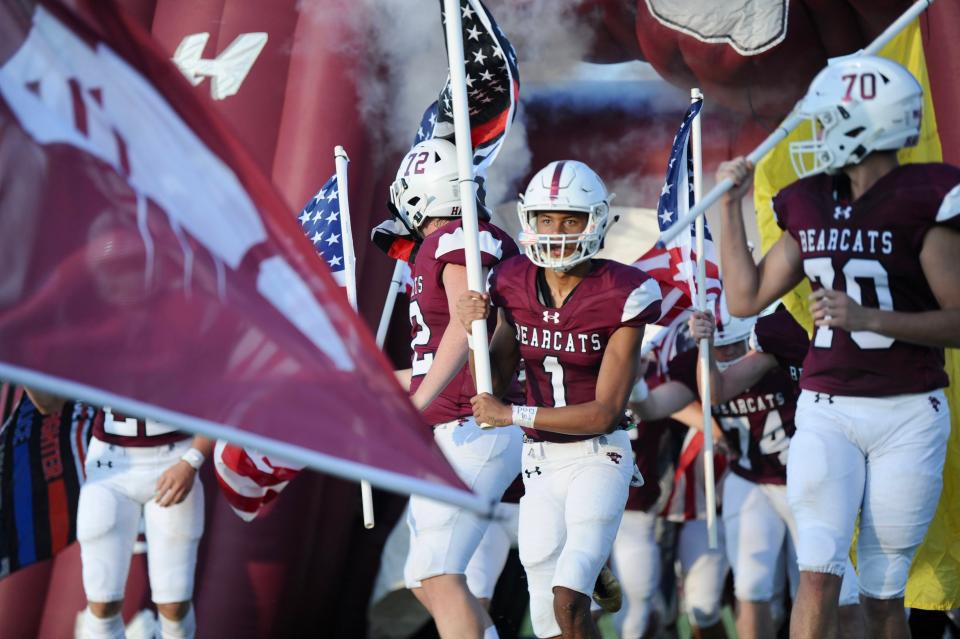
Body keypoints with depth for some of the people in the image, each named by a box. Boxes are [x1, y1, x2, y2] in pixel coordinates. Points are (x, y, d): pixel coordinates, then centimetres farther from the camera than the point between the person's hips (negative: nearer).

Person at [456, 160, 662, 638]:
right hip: (540, 460, 5)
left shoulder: (620, 297, -15)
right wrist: (475, 330, -11)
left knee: (568, 599, -22)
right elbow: (496, 380, 7)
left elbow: (605, 413, -16)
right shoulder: (514, 285, 0)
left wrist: (512, 416, -17)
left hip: (597, 458, -5)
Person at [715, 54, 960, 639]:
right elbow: (747, 298, 13)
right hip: (827, 410, 4)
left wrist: (868, 318, -22)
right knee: (819, 575, -10)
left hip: (908, 415, -4)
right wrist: (732, 206, 10)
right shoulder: (810, 206, 8)